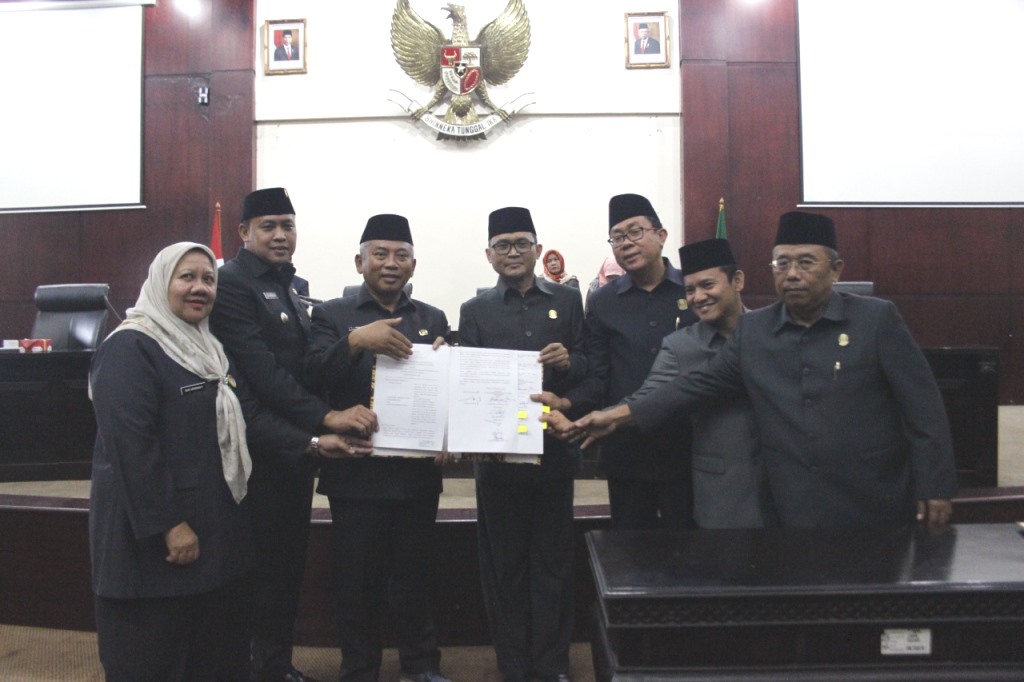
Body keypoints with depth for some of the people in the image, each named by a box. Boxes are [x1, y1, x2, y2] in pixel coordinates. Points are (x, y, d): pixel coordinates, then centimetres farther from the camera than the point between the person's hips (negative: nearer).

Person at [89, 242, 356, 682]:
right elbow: (130, 446, -22)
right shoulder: (129, 348, -16)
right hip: (152, 535, -8)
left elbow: (247, 415, 11)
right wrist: (169, 524, -23)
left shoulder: (207, 347, 13)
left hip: (216, 525, 9)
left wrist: (310, 443, 3)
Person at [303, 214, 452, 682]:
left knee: (414, 576, 13)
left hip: (418, 472, 2)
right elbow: (313, 377, -12)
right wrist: (356, 339, -26)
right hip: (357, 472, -2)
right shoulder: (332, 314, 3)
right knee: (357, 580, 9)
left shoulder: (432, 319, 11)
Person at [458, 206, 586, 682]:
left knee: (552, 559, 7)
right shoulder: (475, 310, 8)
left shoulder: (567, 301, 8)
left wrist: (568, 362, -16)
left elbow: (588, 369, 6)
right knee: (503, 561, 7)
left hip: (554, 447, 0)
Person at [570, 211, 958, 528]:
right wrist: (620, 416, -4)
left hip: (876, 508, -1)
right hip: (797, 512, 2)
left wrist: (935, 489, -7)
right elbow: (699, 384, 3)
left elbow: (922, 409, -4)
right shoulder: (753, 330, 3)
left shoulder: (876, 319, -5)